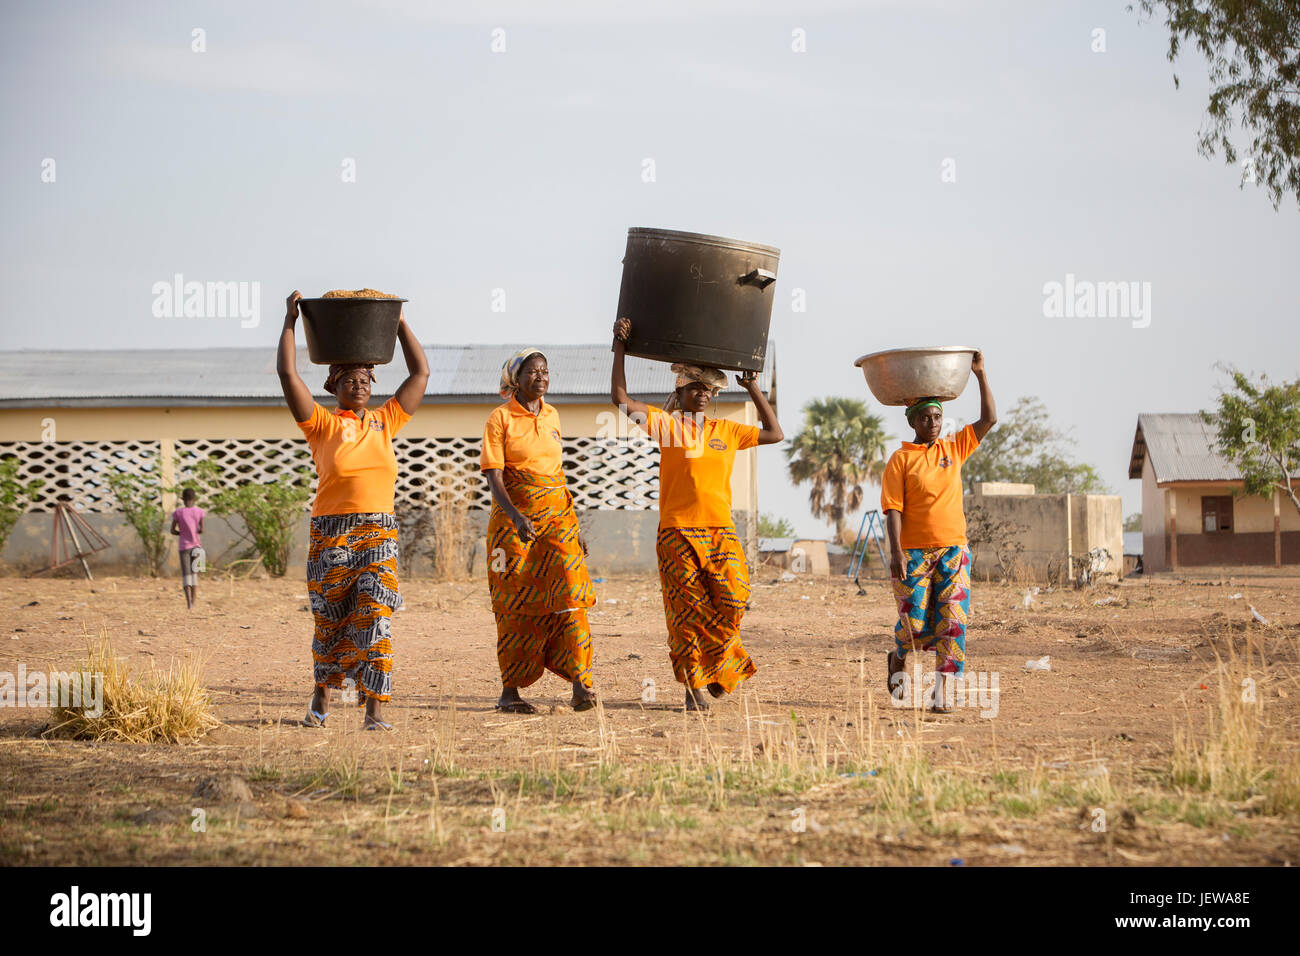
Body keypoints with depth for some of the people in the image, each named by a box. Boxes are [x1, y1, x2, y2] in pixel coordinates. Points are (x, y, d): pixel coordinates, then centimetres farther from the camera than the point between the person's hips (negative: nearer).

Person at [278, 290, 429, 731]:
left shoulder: (385, 421, 13)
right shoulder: (322, 424, 4)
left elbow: (421, 373, 17)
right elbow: (288, 374, -4)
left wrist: (400, 321, 18)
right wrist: (290, 320, 3)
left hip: (379, 534, 1)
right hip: (331, 535, -1)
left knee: (375, 620, -10)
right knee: (329, 624, 8)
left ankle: (375, 709, -11)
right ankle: (322, 696, 29)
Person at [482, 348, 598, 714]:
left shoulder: (551, 416, 12)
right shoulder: (500, 418, -4)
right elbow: (494, 477, -12)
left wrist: (574, 525, 17)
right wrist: (516, 517, -27)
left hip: (557, 514, 4)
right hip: (515, 518, -4)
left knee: (568, 593, -11)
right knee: (518, 603, -1)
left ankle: (580, 684, -16)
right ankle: (509, 691, 8)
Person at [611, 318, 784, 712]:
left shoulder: (726, 431, 15)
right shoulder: (666, 423, 5)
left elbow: (775, 434, 25)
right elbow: (620, 398, -2)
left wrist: (754, 390, 20)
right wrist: (620, 348, -4)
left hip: (720, 531, 3)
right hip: (678, 531, -3)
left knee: (732, 599, -10)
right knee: (688, 612, -3)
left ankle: (717, 668, 13)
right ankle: (695, 686, 4)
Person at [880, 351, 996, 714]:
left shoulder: (954, 449, 11)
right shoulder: (901, 460, -1)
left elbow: (989, 419, 8)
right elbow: (893, 509, -6)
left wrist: (980, 374, 1)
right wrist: (895, 551, -16)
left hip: (953, 549, 3)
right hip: (914, 551, -3)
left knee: (952, 619, -7)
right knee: (915, 622, -4)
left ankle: (944, 690, -6)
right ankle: (898, 659, 28)